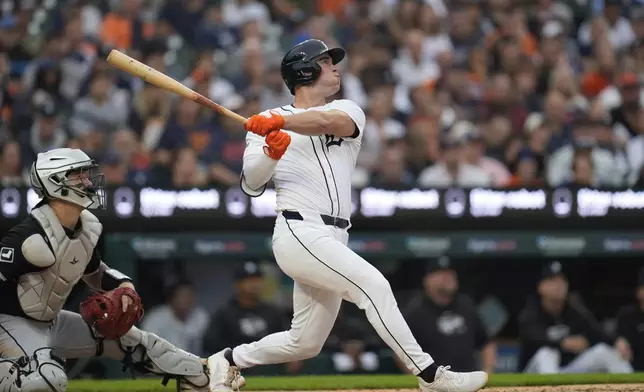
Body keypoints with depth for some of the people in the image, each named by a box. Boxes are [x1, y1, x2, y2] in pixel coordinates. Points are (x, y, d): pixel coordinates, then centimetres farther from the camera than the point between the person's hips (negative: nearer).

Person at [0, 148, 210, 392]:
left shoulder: (86, 228, 3)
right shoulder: (33, 236, -26)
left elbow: (96, 272, 21)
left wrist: (123, 286, 0)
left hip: (52, 322, 9)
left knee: (133, 341, 14)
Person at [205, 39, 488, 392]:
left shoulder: (348, 111, 14)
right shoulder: (264, 125, 8)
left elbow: (329, 121, -12)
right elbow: (251, 185, -2)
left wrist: (280, 122, -29)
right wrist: (270, 154, -22)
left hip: (332, 242, 6)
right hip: (300, 233, -6)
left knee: (305, 343, 10)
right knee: (373, 285, -22)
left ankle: (227, 362, 29)